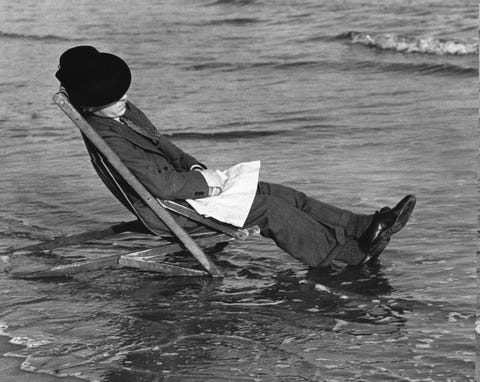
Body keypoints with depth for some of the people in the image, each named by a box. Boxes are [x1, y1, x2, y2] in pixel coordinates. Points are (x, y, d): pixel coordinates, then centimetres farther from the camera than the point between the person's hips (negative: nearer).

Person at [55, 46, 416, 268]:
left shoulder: (124, 111, 7)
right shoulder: (107, 138, -25)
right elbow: (164, 185, -27)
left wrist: (194, 165, 3)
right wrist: (203, 180, -12)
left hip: (181, 181, 10)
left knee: (282, 195, -1)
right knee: (271, 209, -15)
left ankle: (367, 226, -3)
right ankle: (354, 253, -8)